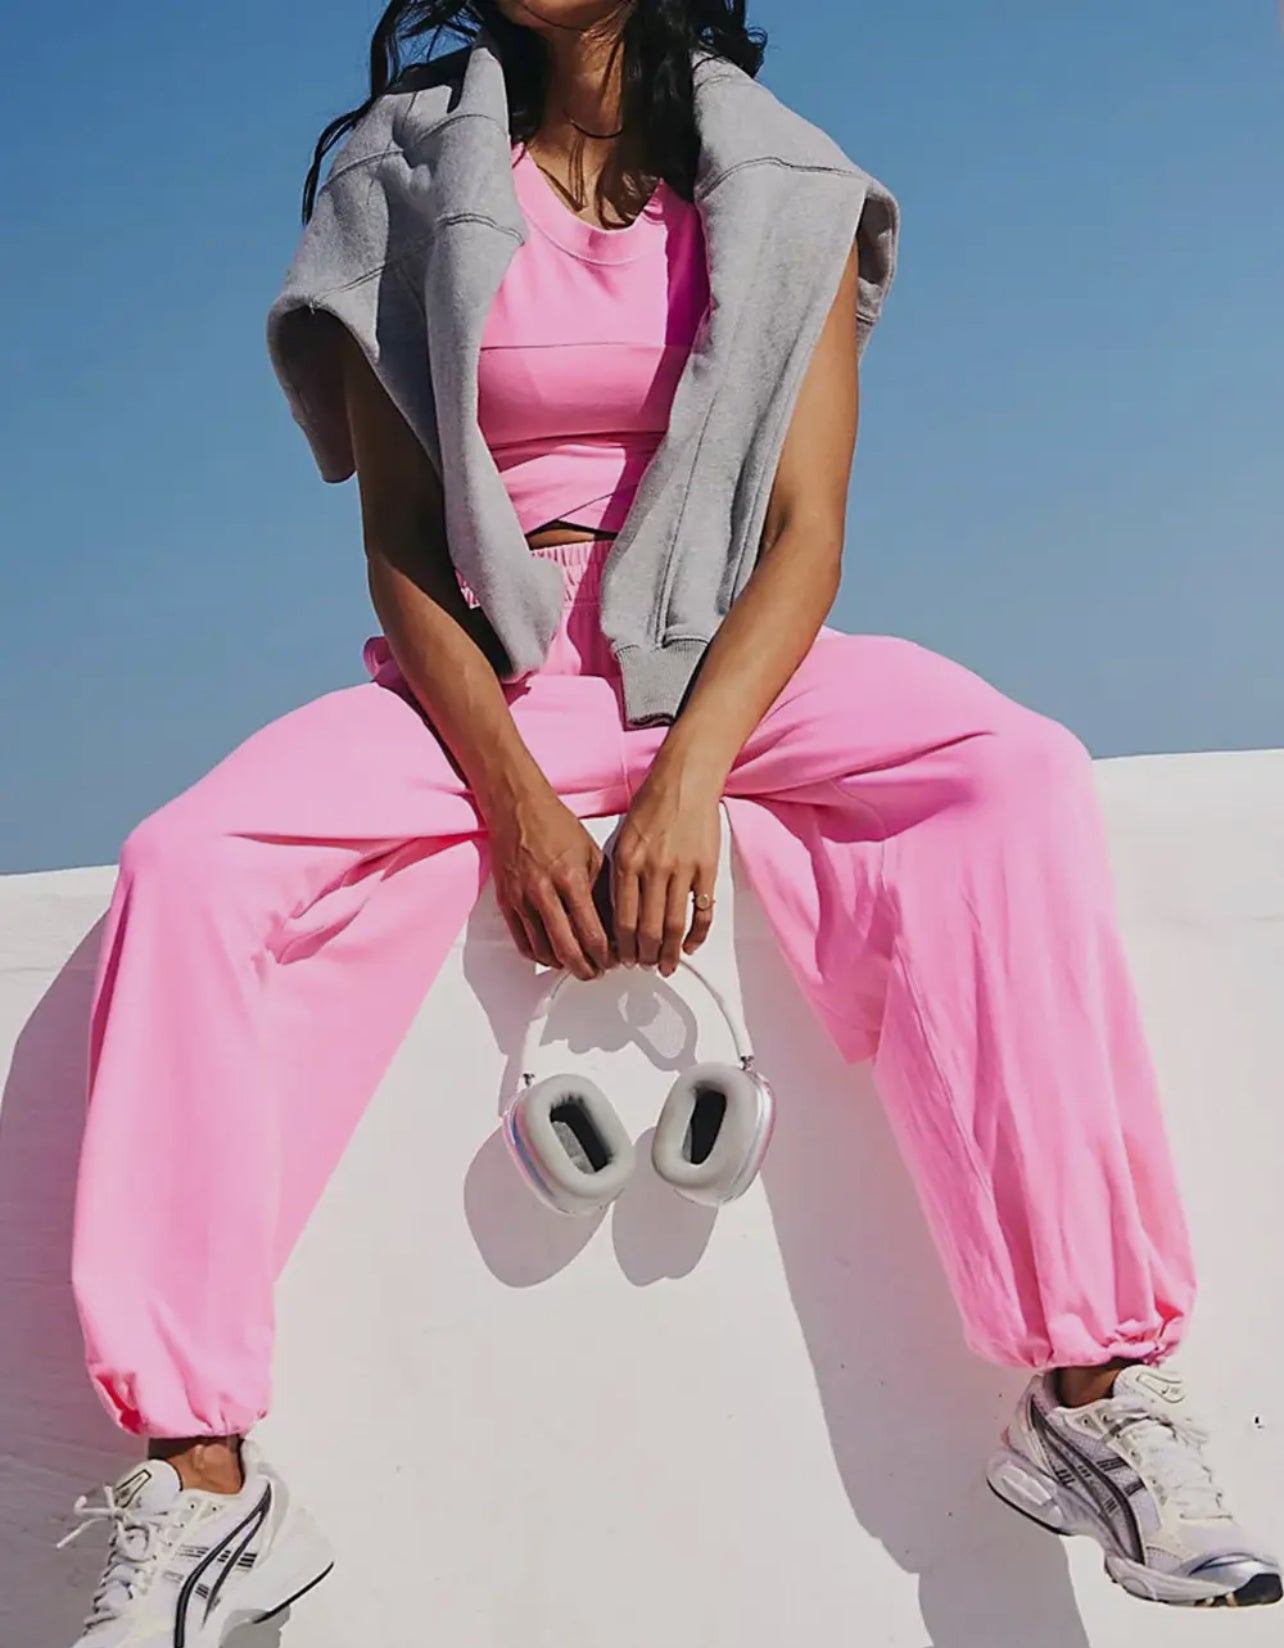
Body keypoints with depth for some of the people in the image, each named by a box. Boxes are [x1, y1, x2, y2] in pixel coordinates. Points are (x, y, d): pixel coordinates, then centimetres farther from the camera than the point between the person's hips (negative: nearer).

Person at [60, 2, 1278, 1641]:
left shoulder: (783, 193, 7)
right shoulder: (405, 182, 7)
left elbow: (806, 532, -3)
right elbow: (398, 541, -1)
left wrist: (689, 781, -20)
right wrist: (513, 800, -17)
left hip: (728, 665, 0)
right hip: (476, 680, 1)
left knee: (1017, 779, -28)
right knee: (188, 865, -26)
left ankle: (1091, 1392, -27)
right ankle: (202, 1485, -24)